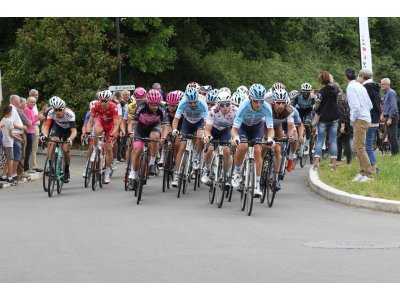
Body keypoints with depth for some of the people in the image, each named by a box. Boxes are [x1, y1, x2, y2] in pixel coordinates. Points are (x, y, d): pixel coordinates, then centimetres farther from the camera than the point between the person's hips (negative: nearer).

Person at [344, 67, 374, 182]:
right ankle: (363, 171, 16)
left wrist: (352, 120, -7)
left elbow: (355, 106, -21)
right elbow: (370, 105, 19)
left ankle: (368, 174, -9)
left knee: (360, 148, -8)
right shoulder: (360, 86, 17)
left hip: (359, 120, -9)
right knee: (355, 147, 15)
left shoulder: (351, 87, -11)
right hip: (366, 119, 9)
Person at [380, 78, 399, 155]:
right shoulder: (386, 93, 18)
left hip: (392, 117, -10)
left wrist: (390, 119, -22)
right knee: (390, 136, 11)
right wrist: (383, 114, 18)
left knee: (393, 136, -10)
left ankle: (395, 153, -8)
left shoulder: (391, 93, -13)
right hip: (388, 117, 10)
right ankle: (392, 152, 14)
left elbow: (393, 107, -20)